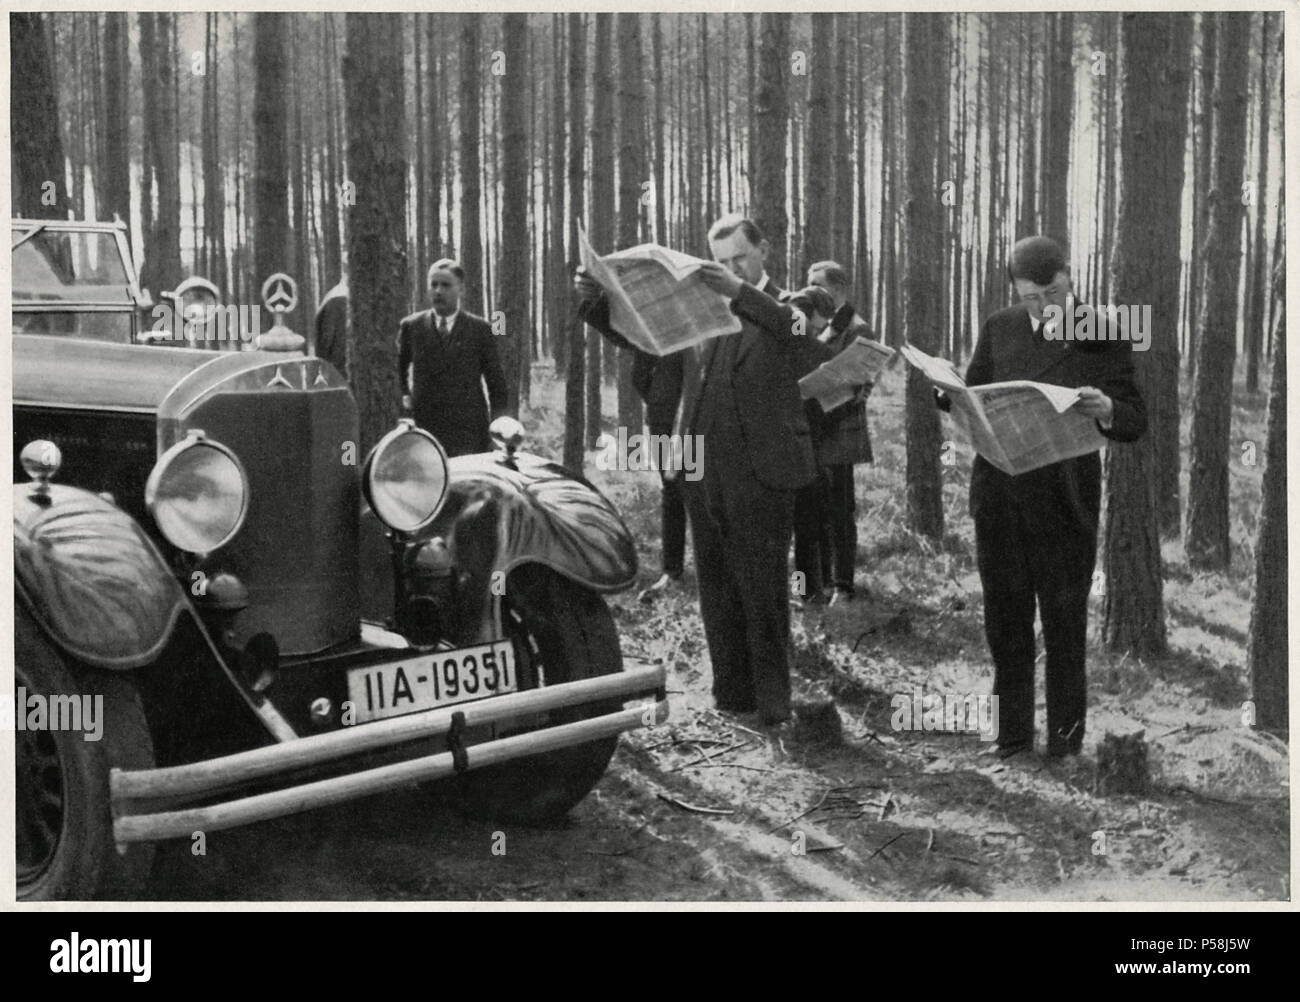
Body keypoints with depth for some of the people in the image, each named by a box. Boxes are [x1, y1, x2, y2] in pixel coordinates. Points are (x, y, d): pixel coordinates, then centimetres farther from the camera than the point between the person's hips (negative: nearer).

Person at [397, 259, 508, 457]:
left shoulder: (480, 329, 3)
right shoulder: (411, 327, 7)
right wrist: (403, 396, 11)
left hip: (469, 433, -1)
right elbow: (397, 367, 25)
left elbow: (496, 383, 6)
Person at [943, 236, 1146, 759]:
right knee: (1005, 621, 10)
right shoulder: (999, 329, 7)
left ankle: (1065, 740, 13)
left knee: (1064, 624, 3)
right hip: (998, 494, 3)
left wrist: (1106, 410, -26)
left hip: (1064, 498, -3)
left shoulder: (1105, 336, -2)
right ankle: (1012, 735, 21)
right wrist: (948, 393, -8)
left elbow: (1136, 422, -3)